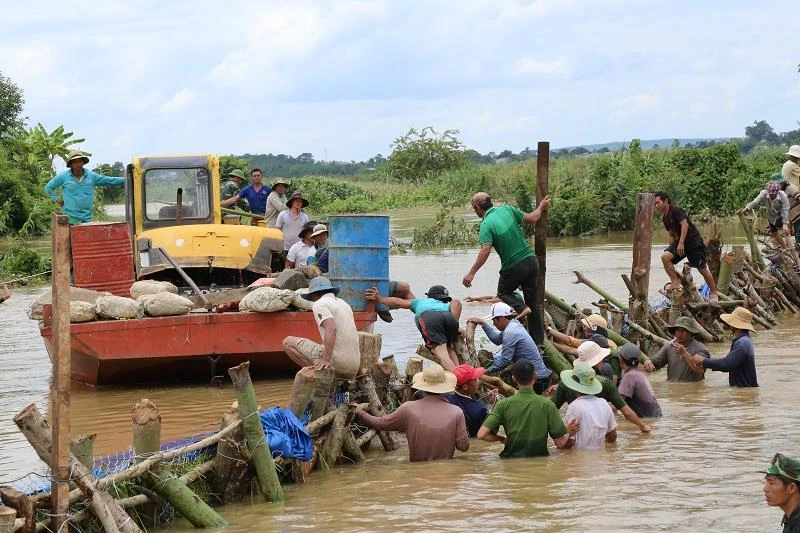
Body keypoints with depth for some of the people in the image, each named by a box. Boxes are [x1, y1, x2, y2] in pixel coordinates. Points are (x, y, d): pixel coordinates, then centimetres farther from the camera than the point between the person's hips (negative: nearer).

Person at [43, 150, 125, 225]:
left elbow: (109, 180, 12)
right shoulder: (63, 176, 1)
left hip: (87, 219, 4)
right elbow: (48, 188, 9)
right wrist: (57, 199, -1)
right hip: (71, 219, -4)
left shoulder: (91, 176, 8)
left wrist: (126, 180, 7)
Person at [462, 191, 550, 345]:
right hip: (531, 260, 5)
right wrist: (541, 207, 23)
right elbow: (531, 219, 3)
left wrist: (471, 273, -27)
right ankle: (538, 341, 16)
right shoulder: (507, 209, -1)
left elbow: (485, 250, -27)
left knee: (503, 293, 23)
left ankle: (521, 309, -6)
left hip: (513, 267, -5)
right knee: (533, 302, 14)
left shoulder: (486, 224, -15)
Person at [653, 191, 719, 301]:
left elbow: (685, 224, -23)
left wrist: (681, 243, -28)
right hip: (679, 243, 8)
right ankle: (675, 282, -10)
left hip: (693, 241, -8)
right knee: (665, 257, -17)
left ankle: (714, 294, 10)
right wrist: (672, 249, 16)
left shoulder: (676, 210, -13)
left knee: (702, 269, -4)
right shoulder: (665, 218, 13)